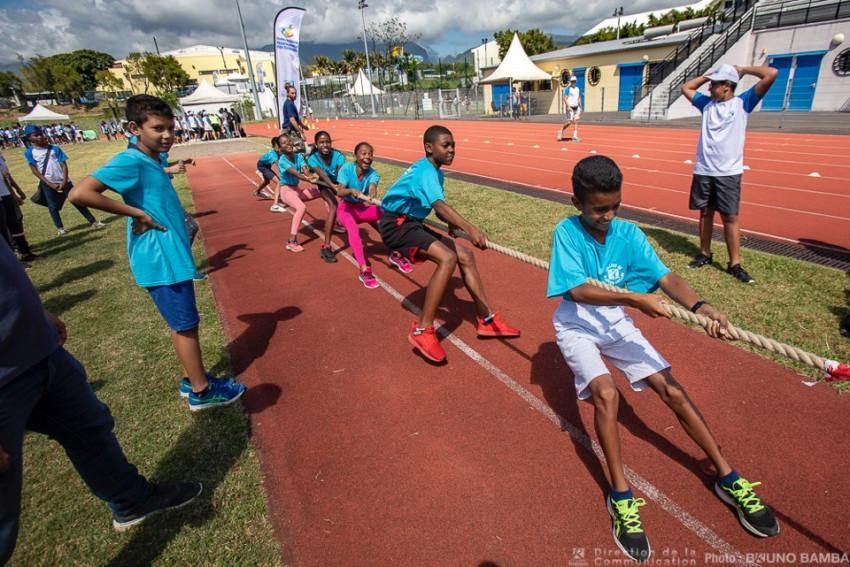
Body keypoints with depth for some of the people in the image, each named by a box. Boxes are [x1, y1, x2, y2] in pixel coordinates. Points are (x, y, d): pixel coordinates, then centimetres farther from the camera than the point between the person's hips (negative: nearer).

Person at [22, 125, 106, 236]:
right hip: (47, 183, -1)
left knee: (77, 201, 1)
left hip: (63, 181, 1)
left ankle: (93, 222, 2)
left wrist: (64, 181, -8)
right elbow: (34, 170, -2)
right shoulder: (29, 152, 2)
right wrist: (50, 184, -11)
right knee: (52, 206, 3)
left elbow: (64, 165, 3)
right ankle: (60, 228, 11)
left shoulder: (54, 149, 7)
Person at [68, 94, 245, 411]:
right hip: (162, 262, -9)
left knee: (181, 324, 18)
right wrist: (137, 213, -22)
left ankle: (193, 379, 32)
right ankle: (201, 392, 15)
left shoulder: (152, 160, 11)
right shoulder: (131, 162, -16)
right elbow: (80, 193, -25)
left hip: (172, 257, 9)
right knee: (186, 326, 1)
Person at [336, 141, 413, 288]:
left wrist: (371, 195, -61)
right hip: (346, 208, -2)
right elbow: (339, 192, -29)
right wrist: (351, 191, -51)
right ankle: (364, 270, -44)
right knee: (352, 227, -37)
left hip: (363, 208, 3)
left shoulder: (373, 174, -13)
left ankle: (395, 254, -9)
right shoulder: (347, 168, -17)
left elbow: (372, 187, -37)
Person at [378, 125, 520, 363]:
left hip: (412, 223, 10)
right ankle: (422, 331, -22)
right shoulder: (425, 172, -21)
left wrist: (452, 223, 4)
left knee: (465, 255, 3)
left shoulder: (434, 172, 10)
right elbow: (440, 206, -40)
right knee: (447, 258, -28)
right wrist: (470, 229, -53)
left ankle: (487, 320, 9)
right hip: (396, 225, -10)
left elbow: (438, 207, 23)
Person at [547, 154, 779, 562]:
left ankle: (727, 478, 19)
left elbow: (664, 276, -17)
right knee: (606, 393, -26)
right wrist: (634, 298, -38)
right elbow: (577, 290, -28)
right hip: (576, 326, -4)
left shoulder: (628, 233, -7)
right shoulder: (566, 232, -17)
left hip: (616, 323, 4)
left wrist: (698, 306, -36)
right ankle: (621, 496, -8)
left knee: (672, 391, -1)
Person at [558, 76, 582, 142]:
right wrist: (568, 106, -26)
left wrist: (580, 108, 15)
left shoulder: (577, 89, 14)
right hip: (570, 108, -6)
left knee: (576, 122, -2)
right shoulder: (567, 89, -6)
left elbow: (579, 99, 19)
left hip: (576, 108, 6)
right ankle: (561, 131, 15)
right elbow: (565, 98, -15)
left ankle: (575, 137, -2)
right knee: (569, 122, -9)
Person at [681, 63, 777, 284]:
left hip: (728, 173, -4)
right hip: (703, 170, 4)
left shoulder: (742, 103, 1)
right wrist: (709, 74, 17)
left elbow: (771, 74, -7)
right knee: (705, 213, 10)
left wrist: (743, 70, 6)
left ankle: (735, 264, 2)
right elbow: (686, 87, 27)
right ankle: (705, 254, 23)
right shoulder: (706, 103, 14)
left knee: (730, 217, -2)